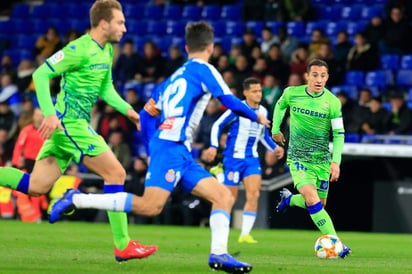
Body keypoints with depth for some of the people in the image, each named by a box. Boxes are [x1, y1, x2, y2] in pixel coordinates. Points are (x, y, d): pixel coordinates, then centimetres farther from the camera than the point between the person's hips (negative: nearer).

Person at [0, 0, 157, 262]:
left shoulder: (107, 50, 13)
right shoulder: (80, 49, -15)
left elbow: (106, 88, 23)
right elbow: (41, 74, -16)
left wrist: (127, 109, 6)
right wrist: (50, 114, -23)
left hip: (75, 123, 9)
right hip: (69, 122, -9)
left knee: (36, 186, 4)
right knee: (116, 173, -7)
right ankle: (123, 246, -3)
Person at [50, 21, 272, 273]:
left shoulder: (174, 77, 24)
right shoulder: (204, 69, 1)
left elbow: (147, 115, 25)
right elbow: (231, 102, -3)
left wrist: (154, 153, 32)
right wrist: (257, 117, 14)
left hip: (181, 153, 9)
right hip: (171, 146, -9)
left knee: (224, 196, 4)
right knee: (151, 206, -22)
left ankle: (219, 254, -13)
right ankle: (76, 200, -15)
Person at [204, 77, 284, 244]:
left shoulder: (263, 111, 8)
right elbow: (217, 125, -5)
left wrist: (274, 147, 8)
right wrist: (213, 146, -16)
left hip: (252, 159, 5)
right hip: (234, 158, -5)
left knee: (254, 194, -13)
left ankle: (245, 234, -10)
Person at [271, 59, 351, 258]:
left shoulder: (333, 102, -10)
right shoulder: (292, 94, -8)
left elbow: (339, 134, -5)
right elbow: (280, 105, 17)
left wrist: (336, 161, -15)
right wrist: (275, 129, 18)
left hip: (322, 160, 2)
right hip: (298, 157, -2)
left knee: (319, 204, 11)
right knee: (312, 199, -22)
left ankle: (288, 199, 42)